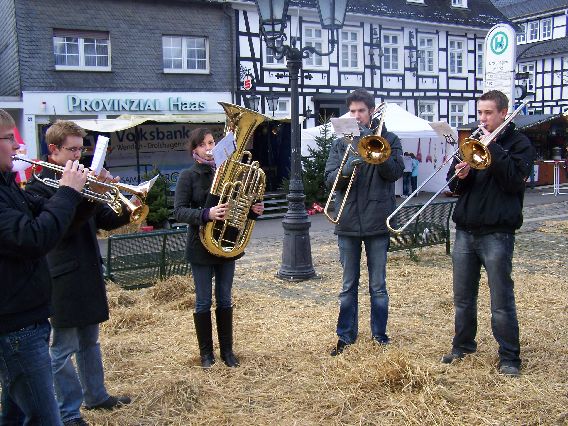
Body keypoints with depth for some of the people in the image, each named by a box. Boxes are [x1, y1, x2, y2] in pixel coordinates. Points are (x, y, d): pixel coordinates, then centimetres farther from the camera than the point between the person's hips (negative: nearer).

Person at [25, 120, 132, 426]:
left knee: (89, 341, 19)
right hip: (63, 278, -7)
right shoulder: (38, 185, -9)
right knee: (64, 349, 2)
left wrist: (126, 212, -10)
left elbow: (106, 220, 11)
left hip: (89, 272, 8)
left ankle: (96, 395, 33)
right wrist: (89, 197, -31)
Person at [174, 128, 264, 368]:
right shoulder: (188, 176, -7)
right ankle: (206, 352, 21)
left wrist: (253, 211, -8)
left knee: (224, 301, 12)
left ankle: (227, 350, 24)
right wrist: (206, 214, -31)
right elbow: (179, 211, -15)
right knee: (203, 303, 6)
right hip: (201, 247, -3)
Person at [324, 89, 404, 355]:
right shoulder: (341, 144, 9)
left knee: (378, 285, 8)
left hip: (378, 222, -1)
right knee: (348, 285, 10)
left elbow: (396, 171, -8)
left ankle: (379, 333, 22)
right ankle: (346, 335, 21)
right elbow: (329, 179, -1)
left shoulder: (388, 139, 5)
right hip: (348, 223, 2)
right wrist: (350, 166, -20)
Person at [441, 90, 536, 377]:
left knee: (502, 300, -1)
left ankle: (509, 358, 10)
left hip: (497, 232, -5)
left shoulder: (519, 143, 1)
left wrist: (492, 147, -15)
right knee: (463, 296, 13)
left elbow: (514, 180, -15)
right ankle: (463, 345, 28)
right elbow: (454, 185, 12)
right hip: (465, 230, 5)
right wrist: (459, 176, -10)